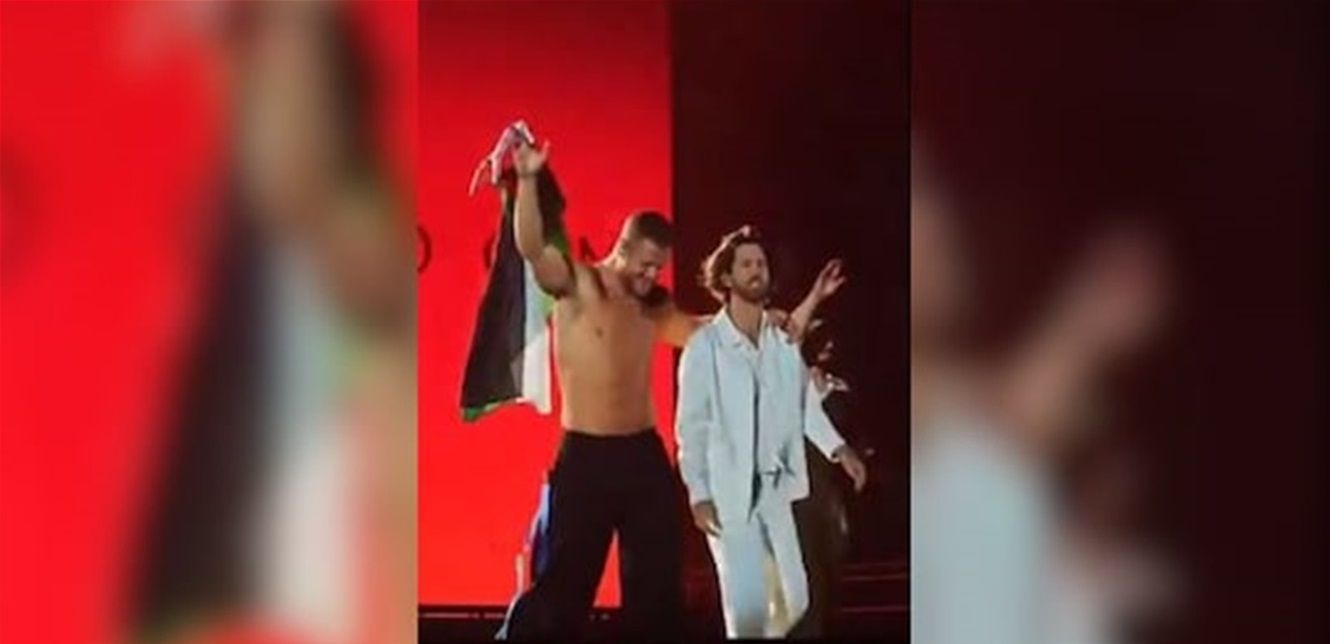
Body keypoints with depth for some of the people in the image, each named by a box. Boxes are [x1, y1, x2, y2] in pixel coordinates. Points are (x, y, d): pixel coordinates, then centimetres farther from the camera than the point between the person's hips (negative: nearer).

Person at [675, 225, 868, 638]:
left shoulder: (785, 338, 4)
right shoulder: (704, 346, -9)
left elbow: (805, 402, 14)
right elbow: (690, 427, -7)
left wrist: (838, 448, 2)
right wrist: (698, 494, -12)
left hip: (776, 489, 5)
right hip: (728, 493, -5)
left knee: (794, 601, 11)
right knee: (747, 606, -11)